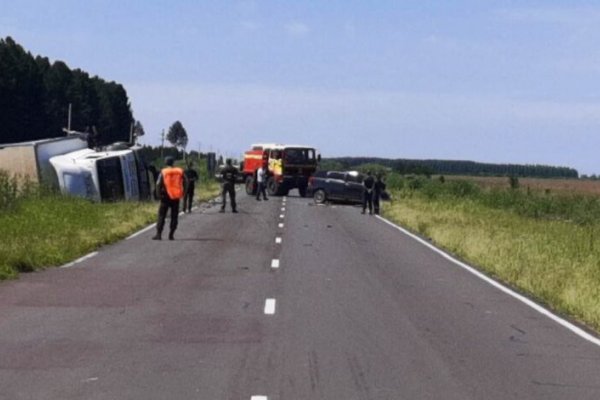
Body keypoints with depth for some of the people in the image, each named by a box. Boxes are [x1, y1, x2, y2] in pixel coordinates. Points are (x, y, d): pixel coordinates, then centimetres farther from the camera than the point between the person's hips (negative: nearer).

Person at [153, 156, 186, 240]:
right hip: (176, 198, 2)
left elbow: (158, 185, -10)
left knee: (161, 216, 2)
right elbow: (184, 183, 3)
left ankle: (159, 234, -6)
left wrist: (159, 194, 0)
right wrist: (181, 194, 9)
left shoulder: (163, 173, -6)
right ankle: (171, 235, 5)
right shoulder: (180, 172, 1)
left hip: (166, 197, -2)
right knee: (174, 217, 9)